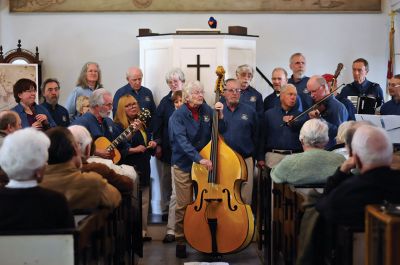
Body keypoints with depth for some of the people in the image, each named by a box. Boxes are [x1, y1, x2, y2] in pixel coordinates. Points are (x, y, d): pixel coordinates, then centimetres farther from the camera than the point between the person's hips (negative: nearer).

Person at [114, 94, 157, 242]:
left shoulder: (141, 124, 15)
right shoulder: (118, 126, -8)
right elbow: (117, 151, -16)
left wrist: (152, 144, 9)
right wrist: (135, 149, -20)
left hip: (143, 168, 7)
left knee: (144, 201, 9)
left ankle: (142, 231, 18)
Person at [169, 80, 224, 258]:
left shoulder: (207, 110, 2)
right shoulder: (179, 115, -12)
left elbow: (220, 131, 6)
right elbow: (182, 141, -24)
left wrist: (220, 114, -10)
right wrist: (199, 158, -35)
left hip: (205, 162, 4)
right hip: (184, 165, -4)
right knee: (184, 205, 0)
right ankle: (180, 241, 12)